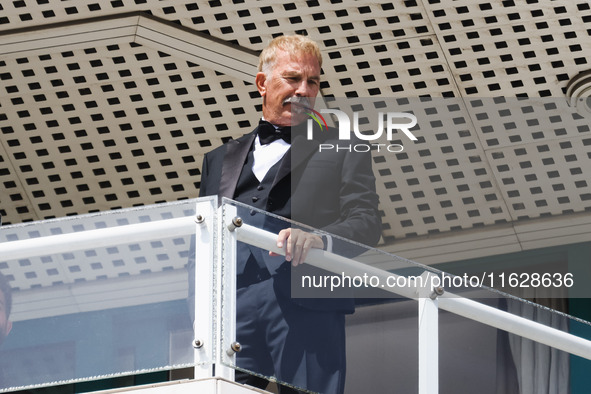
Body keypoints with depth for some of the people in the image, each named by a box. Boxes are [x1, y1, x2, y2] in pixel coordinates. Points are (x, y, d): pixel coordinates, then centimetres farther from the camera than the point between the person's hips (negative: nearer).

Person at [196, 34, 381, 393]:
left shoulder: (343, 150, 20)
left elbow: (367, 222, 6)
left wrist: (320, 239, -17)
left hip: (305, 307, -2)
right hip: (230, 307, 2)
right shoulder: (220, 160, 30)